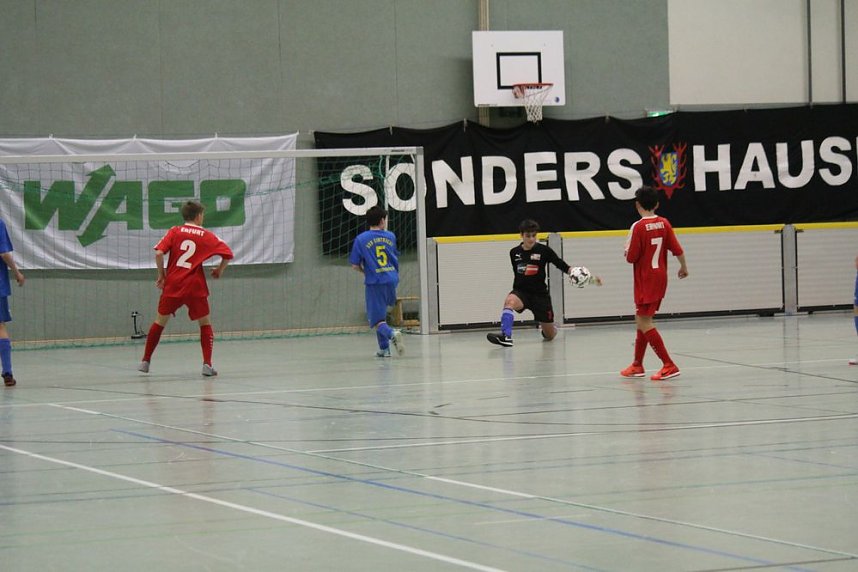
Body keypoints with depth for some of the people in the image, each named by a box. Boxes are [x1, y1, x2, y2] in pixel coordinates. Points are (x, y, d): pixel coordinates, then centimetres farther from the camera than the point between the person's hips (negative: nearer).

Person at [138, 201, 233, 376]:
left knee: (160, 321, 16)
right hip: (195, 287, -1)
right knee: (205, 324, 11)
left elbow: (159, 253, -8)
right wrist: (220, 270, 18)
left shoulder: (174, 232, 4)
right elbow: (228, 254, 1)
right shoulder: (207, 236, 4)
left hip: (172, 284, 1)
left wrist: (161, 274, 5)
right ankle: (207, 364, -2)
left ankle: (145, 361, 19)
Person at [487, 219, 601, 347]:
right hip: (521, 292, 1)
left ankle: (548, 328, 44)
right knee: (510, 301, -37)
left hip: (540, 293, -1)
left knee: (549, 335, 6)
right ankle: (506, 336, -47)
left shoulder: (544, 250, -6)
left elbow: (564, 267, -9)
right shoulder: (514, 253, 2)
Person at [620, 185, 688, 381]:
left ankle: (669, 365, -16)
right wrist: (684, 267, 18)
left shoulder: (638, 227, -15)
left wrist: (627, 251, 9)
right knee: (642, 319, 18)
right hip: (660, 277, 8)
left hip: (645, 280, -8)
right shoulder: (664, 223, 1)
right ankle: (637, 365, 25)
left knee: (644, 323, -7)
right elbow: (677, 249, 1)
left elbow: (631, 258, -14)